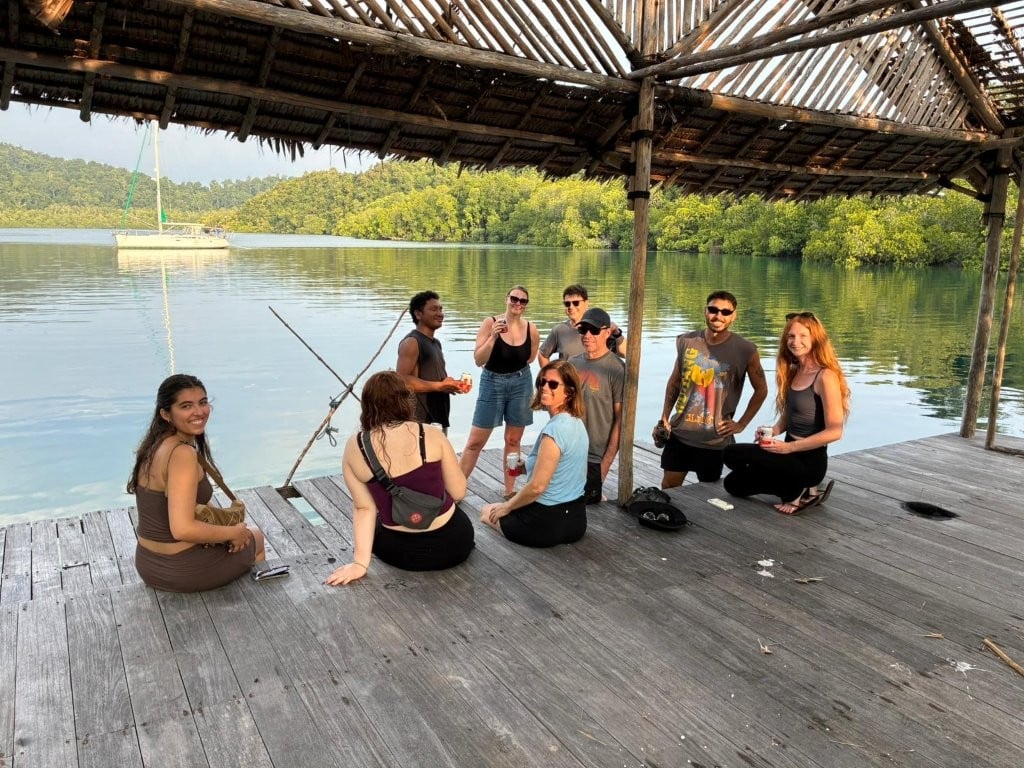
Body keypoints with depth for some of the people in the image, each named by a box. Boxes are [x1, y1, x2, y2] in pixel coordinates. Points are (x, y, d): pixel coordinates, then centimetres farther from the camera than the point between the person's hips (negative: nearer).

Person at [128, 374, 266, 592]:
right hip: (183, 572, -8)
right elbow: (182, 529, -32)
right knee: (255, 537, 21)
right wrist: (234, 532, -17)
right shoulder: (183, 454, -26)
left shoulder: (154, 446, 2)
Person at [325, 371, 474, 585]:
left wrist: (360, 562, -5)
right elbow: (458, 492, -6)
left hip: (399, 552, 1)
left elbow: (363, 509, -9)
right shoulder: (431, 436, -14)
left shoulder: (354, 448, -9)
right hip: (451, 544, -1)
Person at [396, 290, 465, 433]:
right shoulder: (411, 342, -10)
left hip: (438, 418, 10)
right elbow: (402, 380, -20)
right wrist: (438, 386, -21)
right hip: (420, 421, -10)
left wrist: (452, 384, 10)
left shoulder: (436, 343, 20)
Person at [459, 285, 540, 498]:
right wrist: (493, 337, -28)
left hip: (520, 384, 3)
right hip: (492, 383, -2)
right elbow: (478, 359, -18)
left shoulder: (531, 329, -4)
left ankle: (509, 491, 22)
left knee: (513, 441, 11)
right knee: (475, 441, -1)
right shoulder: (490, 323, -12)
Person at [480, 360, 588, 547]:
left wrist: (506, 507, -8)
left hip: (548, 521, -8)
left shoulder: (554, 429, -24)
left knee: (487, 512, 19)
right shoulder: (577, 423, 3)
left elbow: (537, 486, -23)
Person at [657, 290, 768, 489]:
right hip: (679, 433, 3)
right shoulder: (686, 341, -1)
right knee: (668, 486, 10)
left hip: (715, 440, -2)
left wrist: (741, 424, -2)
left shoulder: (745, 350, -10)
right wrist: (664, 418, 7)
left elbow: (761, 390, 2)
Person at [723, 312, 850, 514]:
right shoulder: (793, 371, 8)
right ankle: (803, 489, 9)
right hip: (791, 453, 9)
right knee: (733, 483, 11)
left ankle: (797, 492, -6)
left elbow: (834, 431, -21)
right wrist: (773, 431, -6)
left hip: (810, 461, -9)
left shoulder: (826, 376, -18)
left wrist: (789, 446, -22)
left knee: (732, 455, -20)